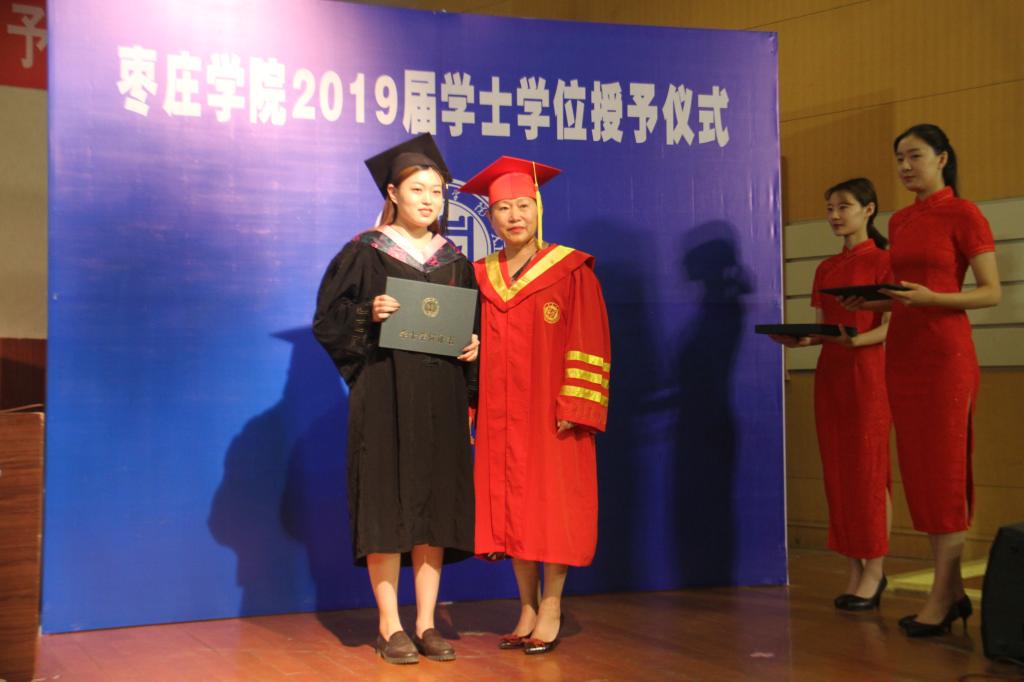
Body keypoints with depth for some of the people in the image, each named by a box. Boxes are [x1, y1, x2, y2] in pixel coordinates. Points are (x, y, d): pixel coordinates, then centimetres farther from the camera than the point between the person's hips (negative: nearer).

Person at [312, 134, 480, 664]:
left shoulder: (455, 262, 12)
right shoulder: (365, 254, -1)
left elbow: (474, 326, 17)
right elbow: (328, 320, -3)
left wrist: (474, 346, -3)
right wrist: (369, 316, -20)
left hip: (440, 400, 4)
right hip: (385, 396, -4)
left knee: (434, 506, 4)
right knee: (387, 506, -4)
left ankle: (426, 624, 12)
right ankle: (389, 626, 6)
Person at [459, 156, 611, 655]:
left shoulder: (571, 271, -2)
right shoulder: (480, 277, 10)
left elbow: (588, 345, -7)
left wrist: (574, 407, -15)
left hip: (550, 414, -4)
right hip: (499, 417, 4)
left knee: (552, 506, -1)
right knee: (512, 508, 6)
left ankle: (551, 610, 9)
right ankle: (528, 608, 17)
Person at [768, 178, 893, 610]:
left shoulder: (882, 261, -3)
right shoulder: (826, 269, 15)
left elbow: (890, 328, -9)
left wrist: (855, 340, -26)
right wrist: (802, 340, -6)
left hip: (867, 373, -6)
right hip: (829, 375, 6)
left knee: (868, 472, -4)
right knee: (837, 473, 6)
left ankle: (874, 571, 3)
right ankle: (854, 570, 12)